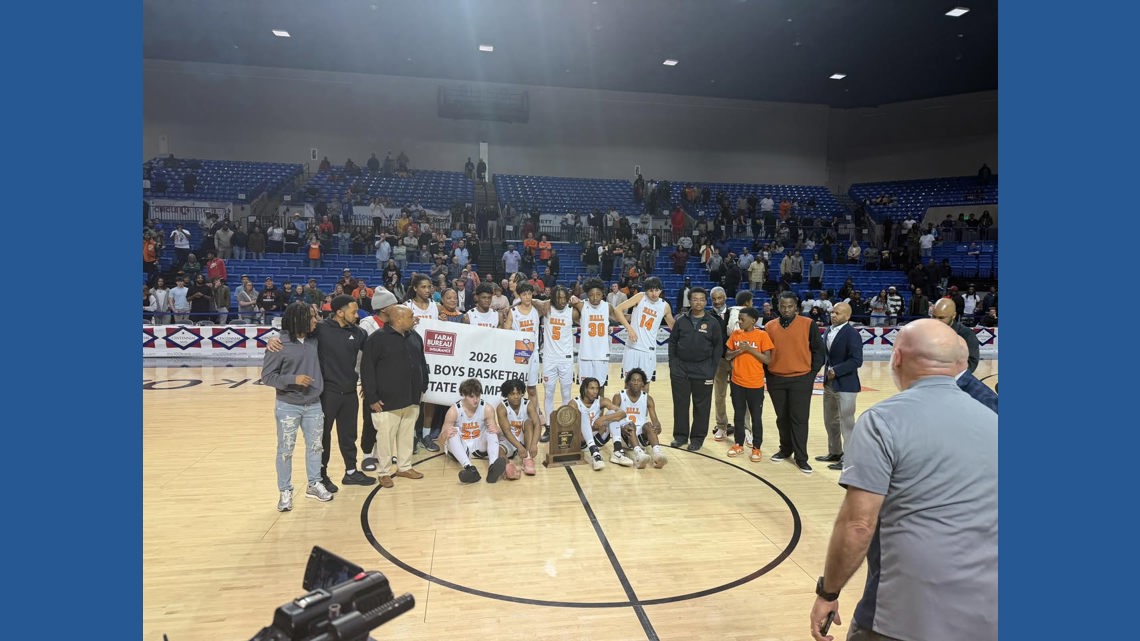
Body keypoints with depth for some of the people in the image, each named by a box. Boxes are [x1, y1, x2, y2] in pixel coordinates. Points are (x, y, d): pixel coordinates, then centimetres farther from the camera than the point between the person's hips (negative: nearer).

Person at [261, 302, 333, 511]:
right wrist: (293, 379, -23)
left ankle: (314, 484, 30)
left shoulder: (314, 340, -1)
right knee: (285, 450, 7)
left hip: (313, 404, 5)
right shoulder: (279, 345, -15)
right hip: (288, 406, -5)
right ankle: (285, 491, 21)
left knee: (315, 446, 14)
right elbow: (267, 376, -13)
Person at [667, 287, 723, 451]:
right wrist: (672, 364, 0)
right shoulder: (681, 320, 3)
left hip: (703, 371, -1)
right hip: (680, 369, 2)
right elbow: (672, 342, 8)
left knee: (701, 406, 5)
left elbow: (718, 346, 1)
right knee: (680, 404, 7)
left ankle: (698, 438, 17)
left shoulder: (713, 322, 0)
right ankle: (680, 435, 20)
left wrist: (712, 369, -5)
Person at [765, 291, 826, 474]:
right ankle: (785, 449, 29)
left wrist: (811, 374, -2)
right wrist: (767, 375, 6)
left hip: (801, 380, -3)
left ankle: (801, 458, 8)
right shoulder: (770, 327, 4)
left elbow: (819, 350, 0)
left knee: (799, 419, -1)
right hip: (776, 380, 3)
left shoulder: (808, 324, -4)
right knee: (782, 418, 14)